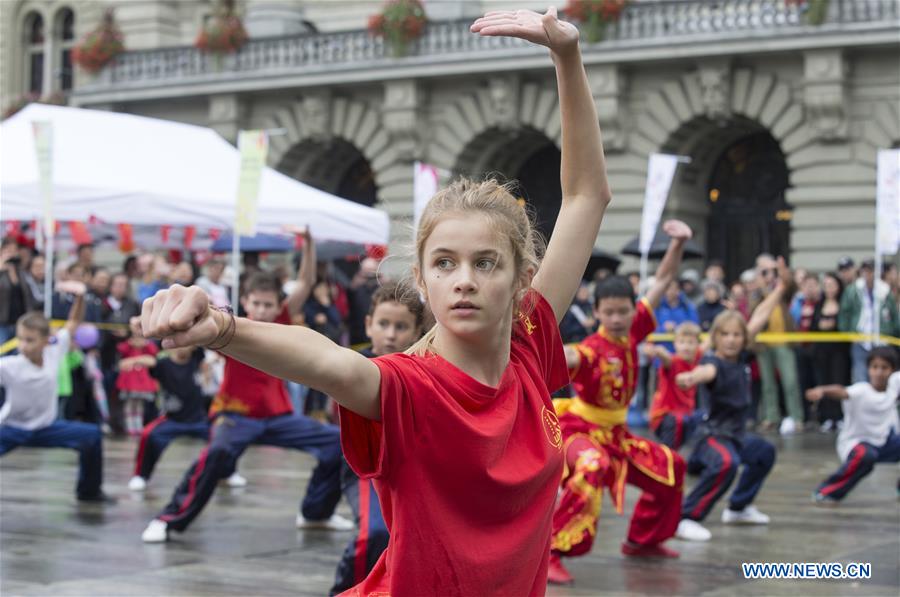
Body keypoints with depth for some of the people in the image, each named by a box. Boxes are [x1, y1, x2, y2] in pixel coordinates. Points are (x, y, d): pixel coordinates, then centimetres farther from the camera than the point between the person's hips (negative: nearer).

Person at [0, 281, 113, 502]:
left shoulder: (54, 352, -15)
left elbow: (74, 322, -3)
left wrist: (79, 297, -19)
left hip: (45, 428, 4)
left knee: (91, 435, -8)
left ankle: (89, 491, 10)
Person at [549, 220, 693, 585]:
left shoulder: (632, 332, -6)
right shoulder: (592, 350, -26)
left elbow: (663, 281, -2)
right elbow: (569, 358, -51)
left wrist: (678, 244, -15)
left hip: (616, 434, 8)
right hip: (581, 430, -8)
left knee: (670, 468, 17)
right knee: (592, 470, -39)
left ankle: (642, 540, 33)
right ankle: (549, 554, -36)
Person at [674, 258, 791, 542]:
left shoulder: (739, 357, -1)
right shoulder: (715, 363, -24)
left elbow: (759, 317, 10)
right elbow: (706, 371, -50)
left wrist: (781, 287, 17)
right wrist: (691, 377, -73)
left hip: (737, 436, 10)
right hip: (715, 434, -10)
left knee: (764, 453, 32)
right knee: (726, 464, -38)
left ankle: (738, 508, 42)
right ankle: (687, 518, -34)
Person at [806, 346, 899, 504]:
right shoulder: (860, 391, -27)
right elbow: (842, 392, -49)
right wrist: (822, 390, -68)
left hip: (885, 441, 7)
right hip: (856, 442, -7)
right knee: (865, 456, -38)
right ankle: (826, 491, -21)